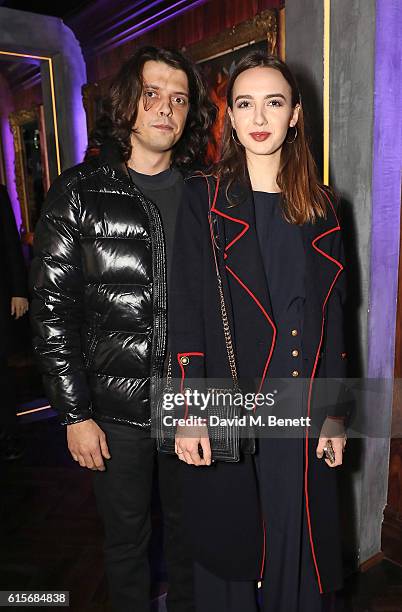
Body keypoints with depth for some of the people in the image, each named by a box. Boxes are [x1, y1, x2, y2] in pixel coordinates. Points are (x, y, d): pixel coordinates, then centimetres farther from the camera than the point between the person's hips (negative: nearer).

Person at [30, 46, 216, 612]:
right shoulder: (79, 192, -5)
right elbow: (52, 309, -7)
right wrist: (74, 413, -9)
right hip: (116, 408, -2)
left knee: (189, 527, 21)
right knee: (126, 537, 18)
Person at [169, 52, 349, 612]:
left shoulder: (321, 208, 8)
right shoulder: (203, 198, -1)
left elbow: (332, 317, 7)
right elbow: (185, 309, -7)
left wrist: (335, 413, 5)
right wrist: (189, 411, -12)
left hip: (304, 417, 3)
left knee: (298, 547, 16)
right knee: (230, 543, 14)